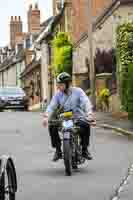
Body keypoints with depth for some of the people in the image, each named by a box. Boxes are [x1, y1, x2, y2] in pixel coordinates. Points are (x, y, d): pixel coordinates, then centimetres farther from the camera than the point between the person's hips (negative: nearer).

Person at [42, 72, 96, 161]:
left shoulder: (78, 91, -5)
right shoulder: (58, 94, 4)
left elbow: (86, 103, -18)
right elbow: (52, 106, -6)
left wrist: (90, 114, -37)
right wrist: (46, 116, -26)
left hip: (78, 117, -3)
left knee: (86, 125, -34)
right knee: (52, 126, -22)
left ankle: (85, 149, -14)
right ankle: (58, 150, -8)